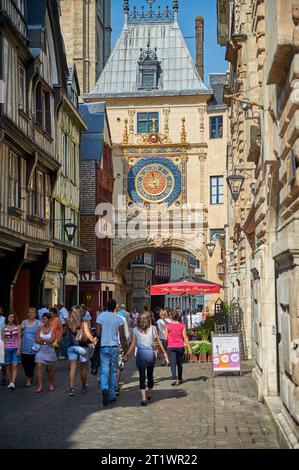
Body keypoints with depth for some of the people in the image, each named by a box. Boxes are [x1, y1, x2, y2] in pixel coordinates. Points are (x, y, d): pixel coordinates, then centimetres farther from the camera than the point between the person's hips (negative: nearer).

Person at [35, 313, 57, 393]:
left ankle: (50, 385, 28)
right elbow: (37, 340, -6)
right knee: (39, 367, -11)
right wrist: (46, 342, -11)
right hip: (41, 350, 1)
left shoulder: (53, 328, -5)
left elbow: (52, 340, -16)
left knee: (50, 369, 10)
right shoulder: (39, 328, 2)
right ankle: (40, 386, -10)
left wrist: (42, 339, -10)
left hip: (50, 350, -1)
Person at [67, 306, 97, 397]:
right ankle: (84, 386, 27)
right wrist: (94, 341, 2)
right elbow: (88, 334, -10)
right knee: (83, 368, 14)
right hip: (82, 347, -2)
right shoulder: (84, 323, -7)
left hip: (71, 347, 2)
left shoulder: (69, 323, 1)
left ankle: (71, 388, -12)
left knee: (72, 367, 0)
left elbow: (67, 335, 5)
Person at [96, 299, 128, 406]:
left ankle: (104, 388, -27)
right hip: (114, 346, 0)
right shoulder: (119, 319, -2)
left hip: (104, 346, 0)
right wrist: (125, 349, 8)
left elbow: (98, 333, -4)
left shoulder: (101, 316, -2)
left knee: (104, 371, 0)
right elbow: (122, 336, -3)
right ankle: (112, 395, 15)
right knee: (113, 371, 11)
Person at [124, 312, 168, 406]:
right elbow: (158, 342, 3)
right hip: (151, 354, 2)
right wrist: (164, 352, 13)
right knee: (150, 375, 18)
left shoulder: (136, 330, -2)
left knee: (142, 377, -1)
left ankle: (143, 398, -11)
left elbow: (133, 345, -5)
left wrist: (127, 354, 3)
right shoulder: (153, 329, 2)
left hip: (140, 355, -2)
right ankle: (149, 393, 36)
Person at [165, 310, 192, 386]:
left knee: (173, 364, -4)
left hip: (171, 347, -1)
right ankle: (180, 379, 29)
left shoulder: (168, 326, -5)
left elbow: (166, 338, 0)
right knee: (180, 364, 17)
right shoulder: (182, 326, -3)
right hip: (180, 347, 2)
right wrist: (189, 347, -3)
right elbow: (185, 337, -6)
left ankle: (174, 379, -21)